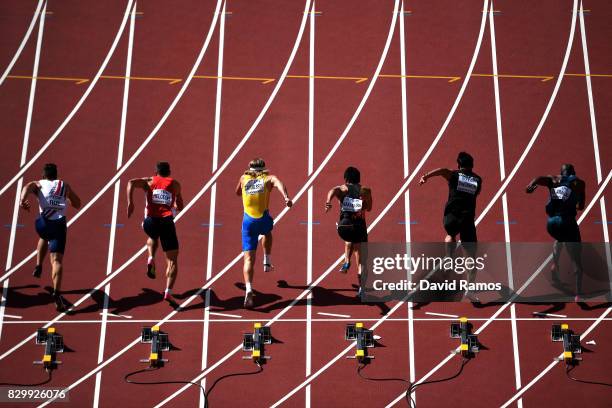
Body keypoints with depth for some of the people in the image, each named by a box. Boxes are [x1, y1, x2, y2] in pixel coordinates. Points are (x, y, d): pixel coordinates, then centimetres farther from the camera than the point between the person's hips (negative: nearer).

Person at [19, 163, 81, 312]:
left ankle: (38, 267, 39)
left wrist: (22, 201, -27)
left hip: (43, 223, 1)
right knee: (57, 260, -8)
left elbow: (27, 187, -10)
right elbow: (77, 204, 27)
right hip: (59, 224, -1)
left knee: (44, 238, 40)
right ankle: (57, 293, -26)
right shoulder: (64, 185, 20)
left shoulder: (38, 184, 16)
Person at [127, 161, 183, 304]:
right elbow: (180, 207, 25)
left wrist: (130, 203, -6)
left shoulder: (149, 181, 17)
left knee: (153, 237, 39)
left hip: (150, 221, 2)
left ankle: (151, 259, 13)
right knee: (172, 261, 4)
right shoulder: (175, 184, 19)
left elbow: (131, 182, -3)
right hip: (166, 222, -1)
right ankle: (168, 292, -12)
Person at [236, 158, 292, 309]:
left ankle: (249, 290, -22)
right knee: (267, 233, 39)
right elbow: (279, 184, -15)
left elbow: (237, 192, 35)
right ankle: (267, 262, 36)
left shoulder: (244, 178, 16)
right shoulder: (269, 178, 9)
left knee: (248, 258, -3)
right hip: (264, 220, 0)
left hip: (248, 221, 0)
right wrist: (286, 197, -32)